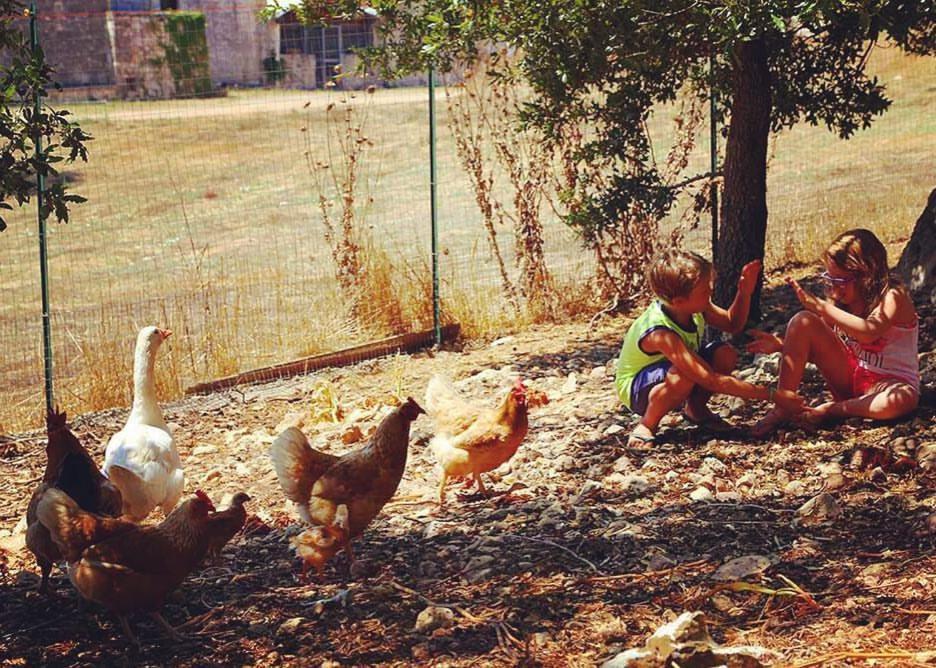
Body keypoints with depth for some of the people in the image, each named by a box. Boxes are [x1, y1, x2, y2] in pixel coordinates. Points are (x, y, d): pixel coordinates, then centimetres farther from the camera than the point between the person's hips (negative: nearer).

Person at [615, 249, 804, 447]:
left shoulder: (694, 307, -16)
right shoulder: (660, 334, -39)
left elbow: (733, 324, 5)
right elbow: (713, 381, -40)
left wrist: (744, 293, -17)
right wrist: (772, 395, -39)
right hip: (635, 389, -7)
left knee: (726, 355, -14)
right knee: (683, 377, -38)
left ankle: (696, 409, 10)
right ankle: (646, 426, -12)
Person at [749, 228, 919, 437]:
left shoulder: (893, 296, -17)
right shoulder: (842, 300, 0)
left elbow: (868, 333, -37)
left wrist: (821, 306, -36)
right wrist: (780, 344, -10)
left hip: (888, 382, -5)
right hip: (850, 377, 5)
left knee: (899, 401, -43)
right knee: (803, 322, -13)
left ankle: (831, 409, -16)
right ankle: (782, 409, -14)